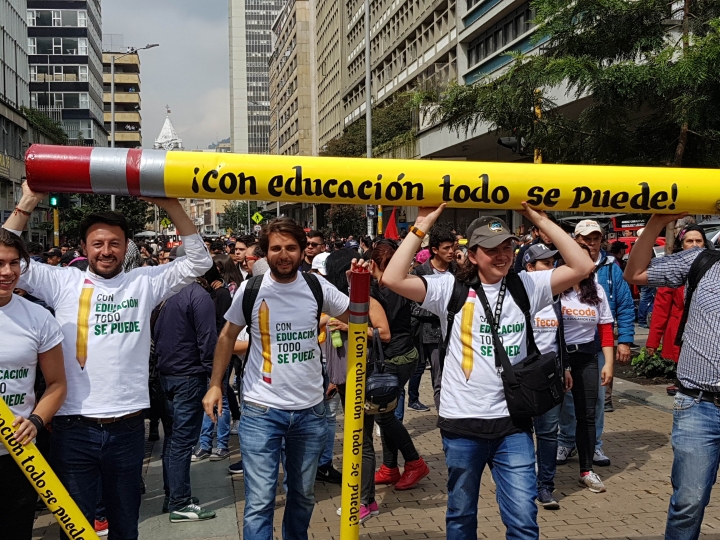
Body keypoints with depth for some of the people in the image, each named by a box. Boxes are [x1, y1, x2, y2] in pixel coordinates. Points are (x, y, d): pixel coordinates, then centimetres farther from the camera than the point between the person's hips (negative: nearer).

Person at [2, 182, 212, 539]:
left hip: (127, 427, 1)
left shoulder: (144, 282, 4)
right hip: (73, 428, -1)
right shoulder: (62, 282, 3)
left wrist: (170, 205, -11)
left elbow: (199, 262, -2)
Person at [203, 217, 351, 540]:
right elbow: (227, 337, 7)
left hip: (310, 410, 3)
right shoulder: (250, 289, -6)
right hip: (261, 411, -2)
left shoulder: (317, 286, -3)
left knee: (303, 495, 19)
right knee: (259, 501, -4)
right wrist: (216, 384, 1)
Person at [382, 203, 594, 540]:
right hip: (461, 423, 0)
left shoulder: (526, 286, 3)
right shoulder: (450, 288, -3)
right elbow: (392, 279, -14)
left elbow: (582, 267, -5)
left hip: (513, 423, 1)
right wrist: (422, 226, -12)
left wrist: (542, 221, -6)